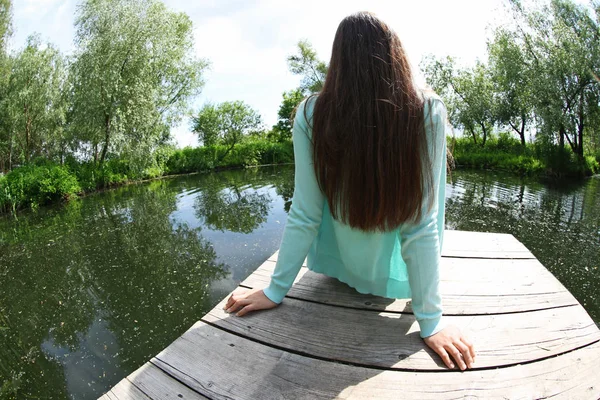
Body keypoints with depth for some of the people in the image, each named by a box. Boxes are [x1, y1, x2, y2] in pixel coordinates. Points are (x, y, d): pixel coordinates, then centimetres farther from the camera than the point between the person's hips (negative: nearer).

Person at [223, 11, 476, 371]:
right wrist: (431, 319, -12)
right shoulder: (428, 113, -22)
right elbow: (421, 226, -23)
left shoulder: (311, 115, -20)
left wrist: (276, 290, -5)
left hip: (336, 266, 1)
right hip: (391, 276, 0)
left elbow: (304, 216, -18)